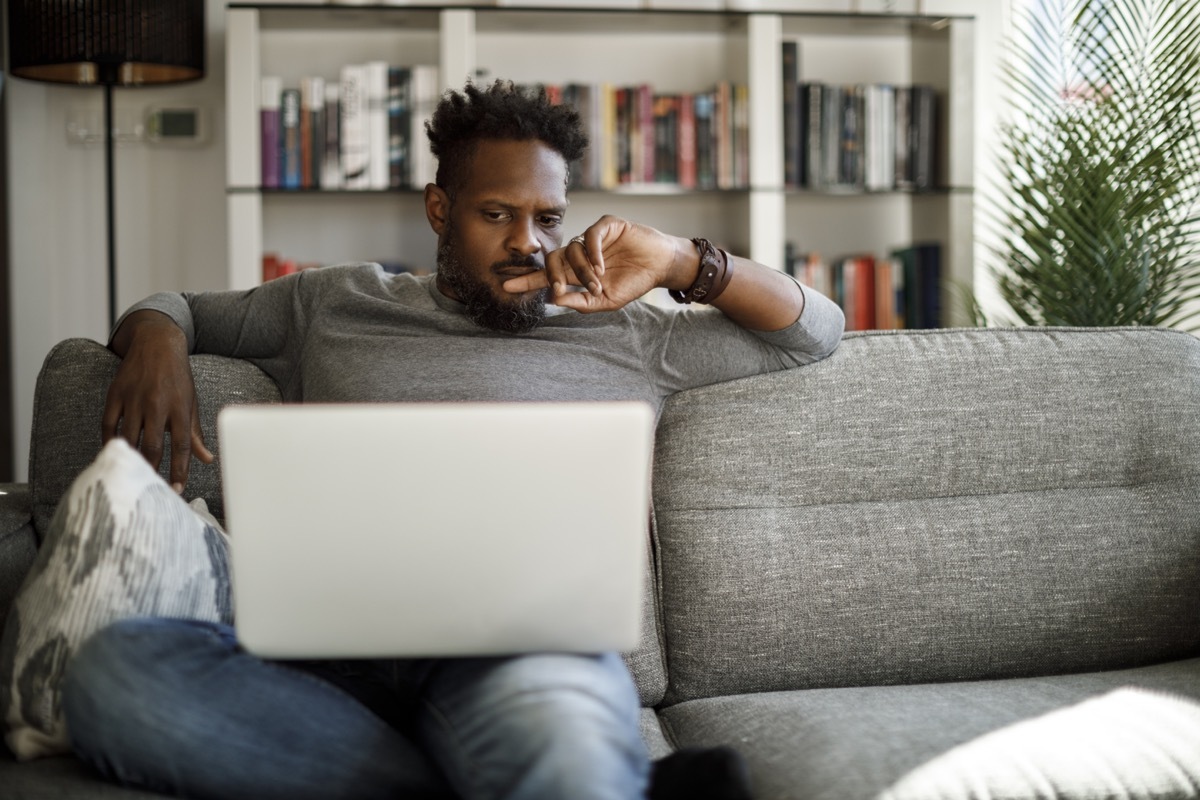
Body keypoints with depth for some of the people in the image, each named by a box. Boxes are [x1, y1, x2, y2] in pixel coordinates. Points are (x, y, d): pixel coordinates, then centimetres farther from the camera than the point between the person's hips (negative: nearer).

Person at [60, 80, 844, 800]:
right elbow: (175, 307, 39)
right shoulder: (337, 303, 28)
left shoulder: (624, 335, 24)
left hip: (527, 642, -5)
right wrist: (156, 337, 12)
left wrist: (680, 263, 8)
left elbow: (816, 329, 25)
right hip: (329, 654, 5)